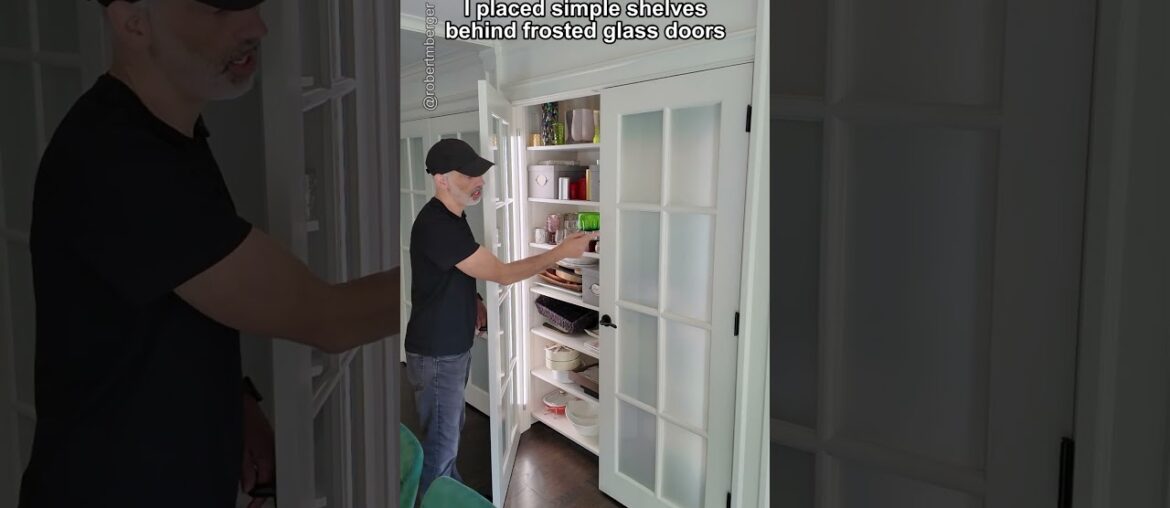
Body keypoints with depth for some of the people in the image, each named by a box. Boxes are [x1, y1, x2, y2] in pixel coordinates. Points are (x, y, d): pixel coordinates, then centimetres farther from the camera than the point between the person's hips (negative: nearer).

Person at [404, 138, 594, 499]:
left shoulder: (451, 217, 4)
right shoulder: (436, 225, -27)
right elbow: (502, 273, -25)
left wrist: (472, 302, 2)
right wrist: (562, 251, -21)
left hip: (453, 347, 10)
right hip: (435, 356, -10)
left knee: (450, 432, 25)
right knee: (440, 444, 6)